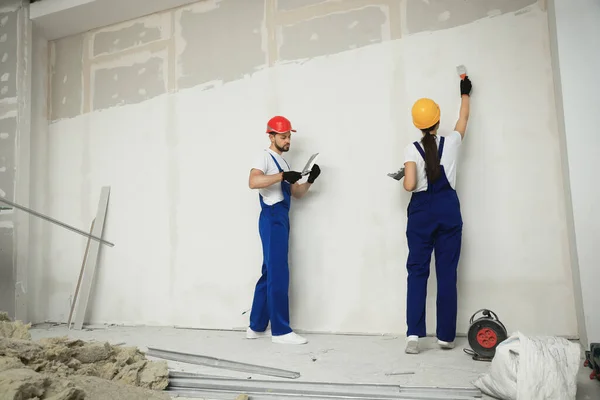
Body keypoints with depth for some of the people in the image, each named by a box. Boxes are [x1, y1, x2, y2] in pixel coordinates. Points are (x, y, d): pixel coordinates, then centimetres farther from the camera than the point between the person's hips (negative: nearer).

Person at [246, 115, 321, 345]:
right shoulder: (265, 157, -4)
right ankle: (280, 331, -4)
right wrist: (282, 176, -28)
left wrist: (310, 180, 3)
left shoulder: (283, 162, 22)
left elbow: (297, 194, 20)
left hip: (281, 220, 9)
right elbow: (253, 182, -24)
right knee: (278, 274, -9)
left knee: (270, 274, 11)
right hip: (272, 219, -9)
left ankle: (257, 327, 18)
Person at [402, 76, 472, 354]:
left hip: (421, 211, -1)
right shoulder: (451, 142, 2)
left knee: (417, 271, 3)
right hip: (448, 209, 1)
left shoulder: (412, 149, -5)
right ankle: (445, 336, 12)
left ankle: (414, 334, -4)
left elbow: (409, 186, -15)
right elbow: (464, 117, 22)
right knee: (447, 272, 5)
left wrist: (404, 177, 8)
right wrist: (465, 93, 38)